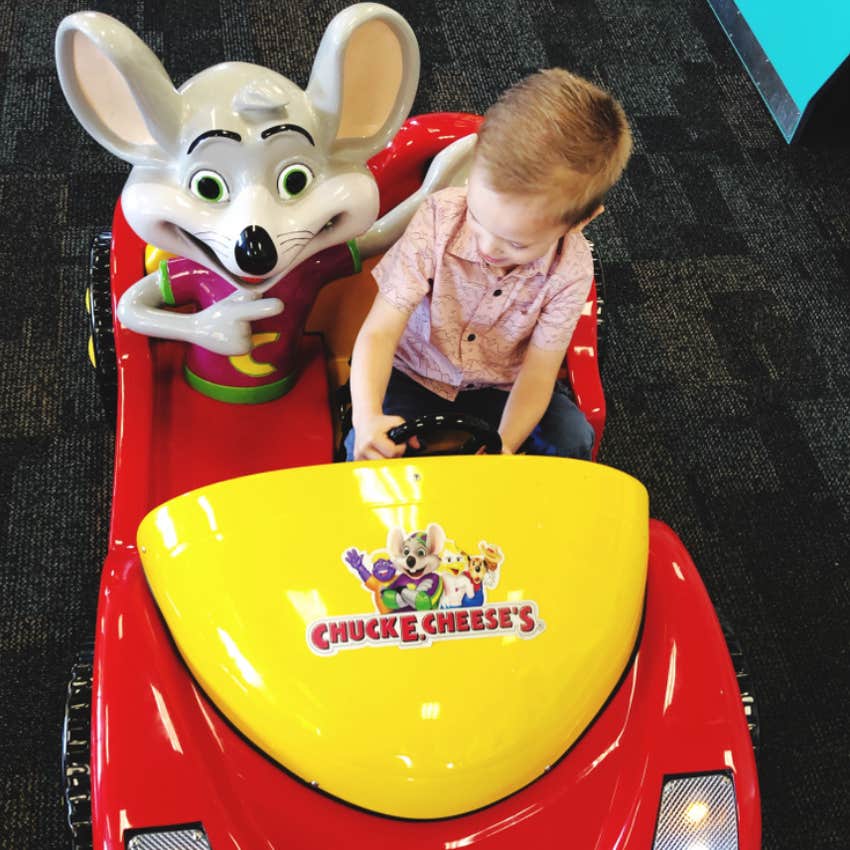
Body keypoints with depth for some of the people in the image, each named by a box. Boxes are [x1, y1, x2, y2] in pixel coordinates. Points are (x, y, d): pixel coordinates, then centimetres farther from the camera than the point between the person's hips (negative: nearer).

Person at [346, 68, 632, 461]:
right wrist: (367, 417, -47)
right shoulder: (439, 221, -27)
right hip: (416, 376, -1)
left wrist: (504, 445, -37)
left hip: (501, 388, 2)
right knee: (369, 448, -26)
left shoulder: (571, 270, -23)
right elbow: (380, 332, -29)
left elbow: (538, 370, -17)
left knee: (572, 439, -20)